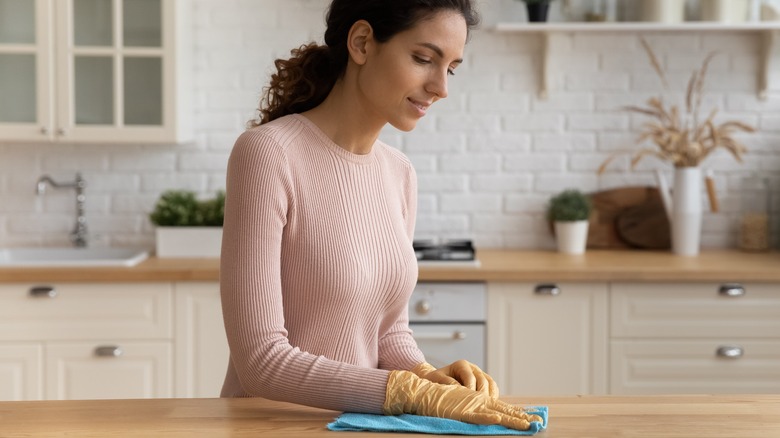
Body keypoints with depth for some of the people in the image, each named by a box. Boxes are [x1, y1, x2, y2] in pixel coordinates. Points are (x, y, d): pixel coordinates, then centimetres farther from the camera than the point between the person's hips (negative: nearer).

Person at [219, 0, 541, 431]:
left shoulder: (399, 173, 5)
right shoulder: (267, 153, -14)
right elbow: (261, 360, -18)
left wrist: (428, 376, -6)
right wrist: (418, 394, -21)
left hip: (361, 422, 5)